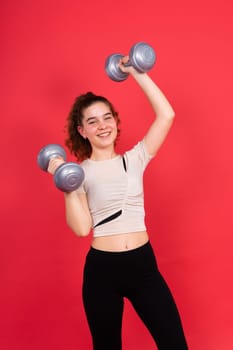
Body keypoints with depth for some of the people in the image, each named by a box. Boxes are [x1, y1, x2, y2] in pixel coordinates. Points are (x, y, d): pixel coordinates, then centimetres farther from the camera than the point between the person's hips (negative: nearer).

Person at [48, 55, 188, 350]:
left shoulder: (134, 160, 4)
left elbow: (166, 115, -5)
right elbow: (81, 228, -9)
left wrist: (138, 73, -3)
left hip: (143, 263, 1)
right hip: (101, 269, -1)